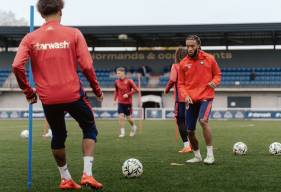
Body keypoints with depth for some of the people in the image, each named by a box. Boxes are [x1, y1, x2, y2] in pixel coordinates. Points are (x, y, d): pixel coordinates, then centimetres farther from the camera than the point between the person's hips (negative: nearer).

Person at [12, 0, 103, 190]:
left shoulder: (31, 38, 1)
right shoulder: (73, 34, -3)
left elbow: (17, 67, -8)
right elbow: (87, 66, -7)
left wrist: (28, 91, 5)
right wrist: (97, 89, 7)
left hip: (48, 99, 2)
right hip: (73, 94, -2)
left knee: (58, 136, 23)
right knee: (90, 129, 19)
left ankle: (65, 179, 29)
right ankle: (87, 174, 7)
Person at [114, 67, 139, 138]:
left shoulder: (129, 81, -9)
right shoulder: (117, 82, 3)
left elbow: (135, 89, -9)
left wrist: (128, 94, -18)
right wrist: (115, 99, 7)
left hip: (128, 102, -3)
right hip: (120, 102, 3)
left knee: (129, 118, 5)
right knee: (121, 117, -10)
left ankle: (133, 127, 35)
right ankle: (122, 132, -3)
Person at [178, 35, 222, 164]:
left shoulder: (209, 59, -2)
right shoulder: (183, 63, 3)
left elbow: (218, 74, 9)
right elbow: (181, 83, 9)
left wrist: (214, 82, -13)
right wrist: (186, 95, -9)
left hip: (206, 96, -4)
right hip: (191, 100, 4)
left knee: (203, 120, -28)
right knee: (190, 131, 5)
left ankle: (210, 154, -18)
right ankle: (197, 156, 27)